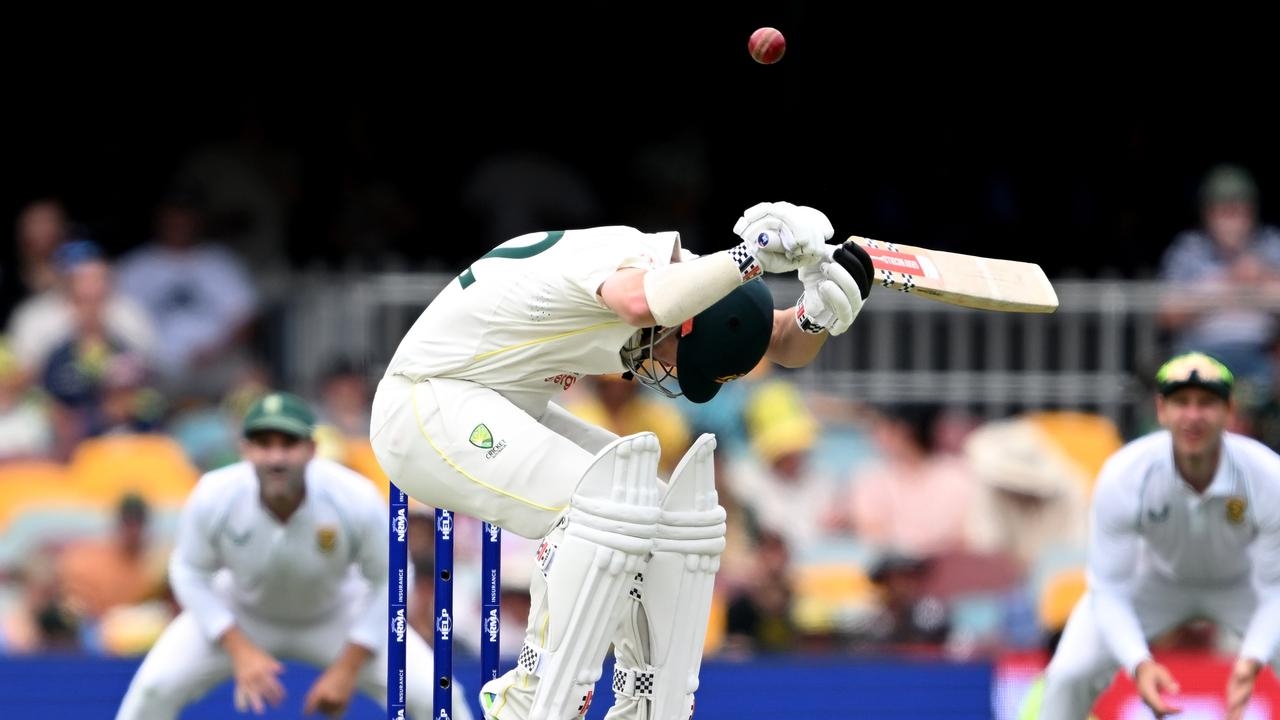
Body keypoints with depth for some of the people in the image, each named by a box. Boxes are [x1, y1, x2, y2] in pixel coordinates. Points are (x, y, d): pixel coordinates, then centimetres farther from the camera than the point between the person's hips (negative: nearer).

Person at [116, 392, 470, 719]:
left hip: (339, 617, 0)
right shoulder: (212, 498, -31)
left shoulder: (357, 500, -32)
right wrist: (240, 651, -23)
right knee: (155, 688, -20)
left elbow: (388, 580, -17)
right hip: (243, 616, 0)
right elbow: (191, 573, -13)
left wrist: (347, 669, -18)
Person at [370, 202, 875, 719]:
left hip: (509, 412, 10)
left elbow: (783, 344, 4)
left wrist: (815, 315, -18)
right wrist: (755, 254, -53)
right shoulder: (635, 256, -27)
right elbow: (641, 303, -51)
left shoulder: (679, 279, 1)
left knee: (674, 517, 4)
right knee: (602, 504, -28)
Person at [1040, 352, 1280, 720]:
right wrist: (1139, 664, -45)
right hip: (1154, 578, 0)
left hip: (1242, 580, 0)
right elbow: (1109, 589, -26)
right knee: (1069, 675, -18)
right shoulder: (1121, 478, -33)